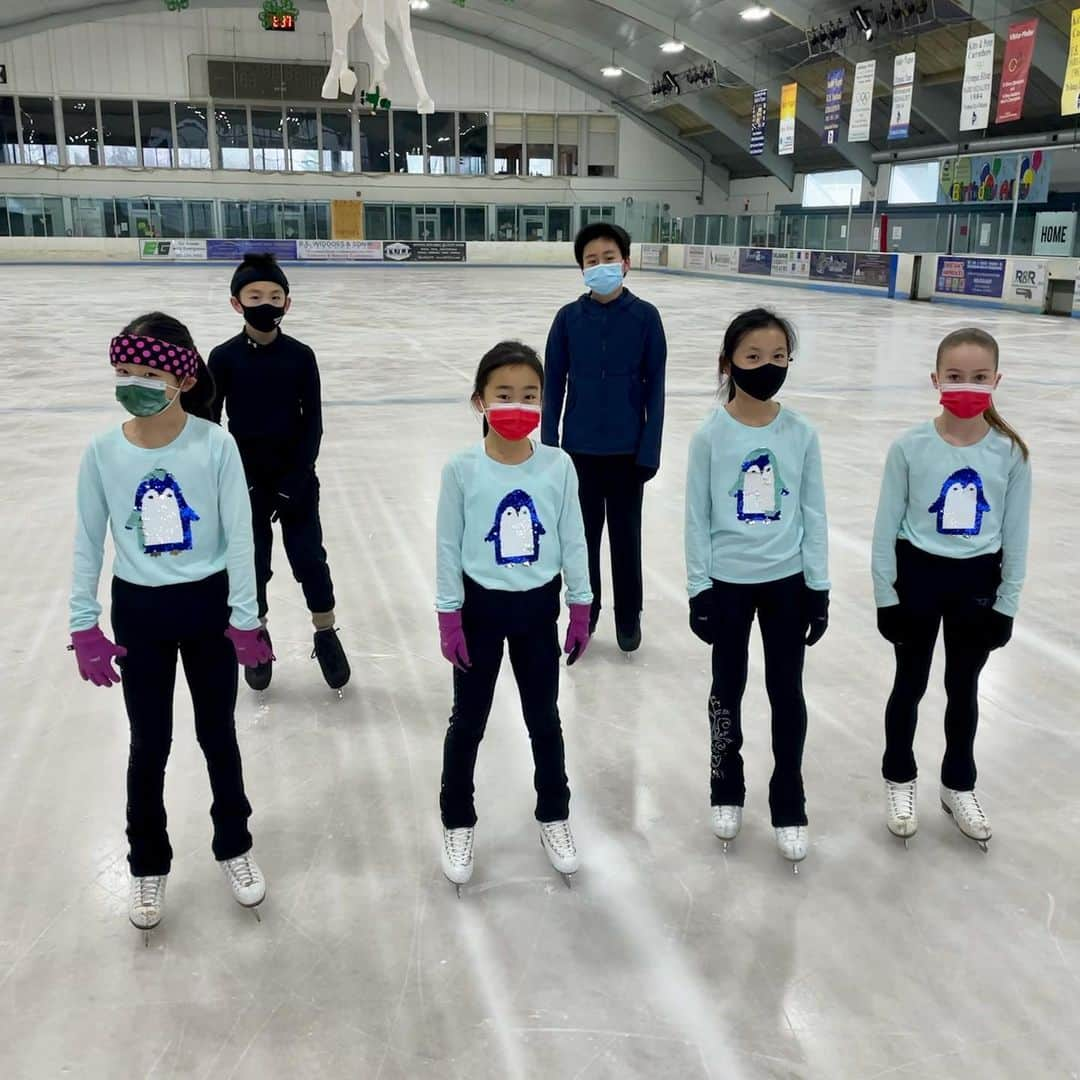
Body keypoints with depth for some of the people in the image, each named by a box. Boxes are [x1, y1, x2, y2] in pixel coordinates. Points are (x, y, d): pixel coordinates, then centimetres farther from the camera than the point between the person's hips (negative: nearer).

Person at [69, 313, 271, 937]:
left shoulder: (215, 445, -16)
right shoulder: (103, 453, -10)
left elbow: (240, 537, -10)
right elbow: (89, 544, -1)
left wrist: (244, 619, -8)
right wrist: (84, 626, -2)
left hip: (208, 604, -1)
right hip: (138, 609, 1)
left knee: (218, 734, 15)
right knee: (149, 745, 13)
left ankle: (235, 844, 37)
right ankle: (149, 865, 34)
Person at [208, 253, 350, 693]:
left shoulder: (300, 356, -5)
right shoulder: (224, 357, -5)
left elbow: (313, 423, -4)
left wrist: (294, 482, -11)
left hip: (296, 477, 0)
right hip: (245, 479, 0)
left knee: (309, 557, 5)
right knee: (251, 562, 10)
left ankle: (326, 635, 21)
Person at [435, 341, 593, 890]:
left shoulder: (558, 466, -9)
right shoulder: (462, 469, -14)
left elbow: (572, 541, 0)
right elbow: (449, 547, -7)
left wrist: (581, 607, 3)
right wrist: (449, 617, -7)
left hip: (538, 606, 2)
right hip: (482, 605, -1)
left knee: (544, 719, 17)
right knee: (468, 722, 13)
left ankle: (554, 815, 37)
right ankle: (457, 823, 33)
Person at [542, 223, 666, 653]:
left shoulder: (645, 316, -6)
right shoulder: (569, 318, -3)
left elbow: (655, 387, -4)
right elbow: (553, 385, 1)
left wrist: (650, 450, -7)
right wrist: (550, 446, 0)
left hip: (628, 449, -1)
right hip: (579, 448, 1)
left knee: (626, 536, 12)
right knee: (583, 534, 13)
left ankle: (628, 617, 28)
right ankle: (584, 613, 30)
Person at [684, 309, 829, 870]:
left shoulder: (801, 433, -5)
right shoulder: (710, 435, -10)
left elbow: (813, 514, 1)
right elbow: (698, 518, -5)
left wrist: (819, 587, 0)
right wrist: (698, 589, -6)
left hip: (787, 581, 1)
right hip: (728, 582, -1)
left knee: (787, 691, 10)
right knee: (728, 686, 14)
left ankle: (788, 806, 27)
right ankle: (727, 791, 35)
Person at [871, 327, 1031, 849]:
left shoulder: (1010, 452, -9)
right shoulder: (910, 447, -14)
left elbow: (1015, 535, -2)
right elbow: (886, 527, -7)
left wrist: (1006, 603, -1)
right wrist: (886, 596, -6)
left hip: (977, 582, 2)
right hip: (918, 576, -1)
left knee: (963, 688, 17)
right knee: (910, 684, 14)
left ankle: (958, 785, 38)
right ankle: (900, 779, 35)